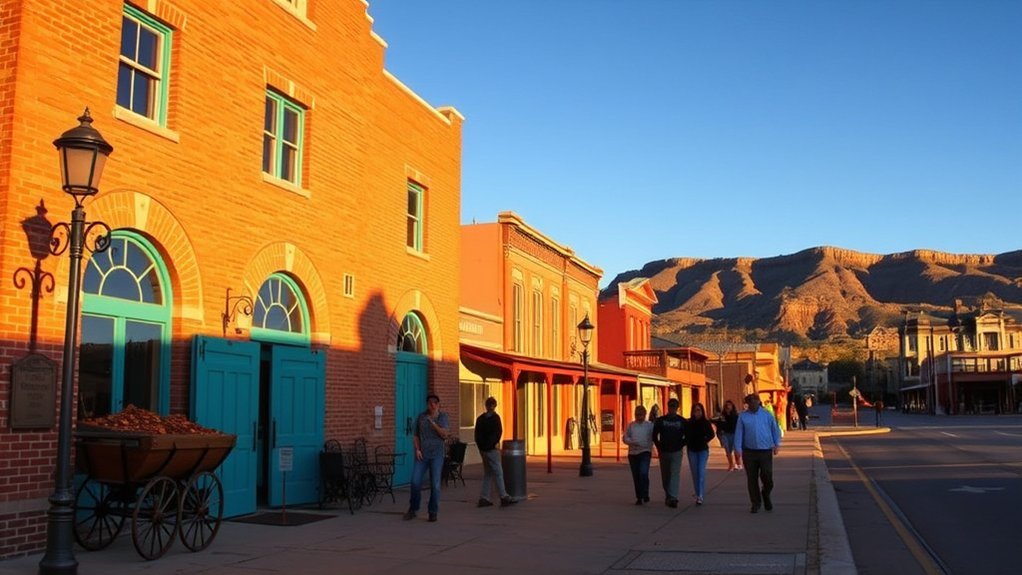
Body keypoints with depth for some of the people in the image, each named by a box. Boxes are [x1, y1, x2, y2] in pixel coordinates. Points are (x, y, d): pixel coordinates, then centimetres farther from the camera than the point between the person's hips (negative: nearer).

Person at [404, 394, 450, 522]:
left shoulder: (442, 416, 3)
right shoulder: (421, 417, 8)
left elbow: (444, 435, -8)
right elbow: (415, 435, 11)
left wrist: (433, 423, -17)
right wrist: (417, 449, -2)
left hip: (437, 454, -1)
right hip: (422, 454, 1)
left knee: (435, 484, -1)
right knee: (415, 482, -4)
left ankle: (433, 512, 11)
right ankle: (413, 509, 15)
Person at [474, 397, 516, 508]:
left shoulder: (480, 418, 11)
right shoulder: (494, 417, -9)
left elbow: (477, 435, 13)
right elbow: (498, 431, -15)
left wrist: (481, 447, 14)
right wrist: (495, 443, -3)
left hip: (483, 450, 7)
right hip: (492, 449, -7)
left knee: (487, 474, 13)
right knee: (498, 473, -4)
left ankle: (483, 499, 11)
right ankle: (504, 498, -4)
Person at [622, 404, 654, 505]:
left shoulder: (649, 425, 2)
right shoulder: (631, 425, 9)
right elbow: (625, 438, 6)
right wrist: (632, 442, -11)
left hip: (645, 452, -3)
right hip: (633, 453, 3)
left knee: (643, 473, -19)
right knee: (636, 476, 6)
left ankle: (645, 494, -3)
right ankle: (639, 497, 16)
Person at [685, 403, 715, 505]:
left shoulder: (706, 422, -3)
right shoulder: (688, 423, 0)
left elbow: (711, 434, 0)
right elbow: (686, 436, 3)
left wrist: (705, 440, -13)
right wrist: (687, 442, -13)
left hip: (703, 450, -2)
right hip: (692, 450, 2)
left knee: (701, 472, -11)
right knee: (695, 473, 7)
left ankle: (700, 496, -13)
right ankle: (698, 494, 18)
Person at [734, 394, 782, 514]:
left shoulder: (767, 415, 6)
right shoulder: (743, 416, 4)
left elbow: (775, 429, 7)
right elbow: (738, 433, 0)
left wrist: (777, 444, -5)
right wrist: (738, 448, -8)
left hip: (765, 451, 0)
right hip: (749, 452, 0)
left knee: (767, 477, -4)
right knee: (752, 479, 5)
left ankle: (766, 495, 28)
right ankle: (756, 504, 18)